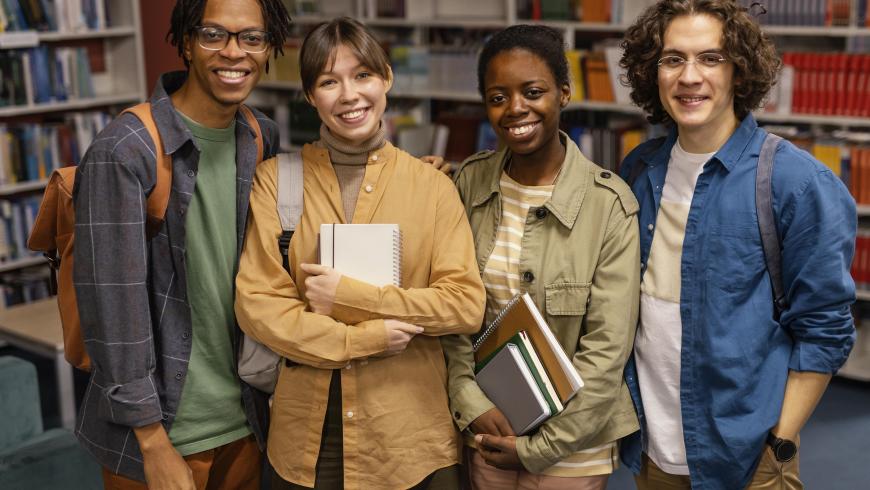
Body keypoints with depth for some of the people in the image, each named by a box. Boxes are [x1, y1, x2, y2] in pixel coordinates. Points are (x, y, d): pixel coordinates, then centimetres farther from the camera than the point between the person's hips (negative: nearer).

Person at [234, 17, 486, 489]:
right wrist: (363, 338, -14)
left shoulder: (433, 185, -1)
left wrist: (349, 295, -14)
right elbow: (255, 303, -5)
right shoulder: (276, 179, 0)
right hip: (307, 434, 0)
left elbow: (467, 304, -7)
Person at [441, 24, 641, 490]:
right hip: (487, 426, 3)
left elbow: (607, 347, -14)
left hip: (571, 437, -3)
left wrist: (540, 447, -11)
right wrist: (471, 401, -10)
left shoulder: (609, 204, -15)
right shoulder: (470, 181, -4)